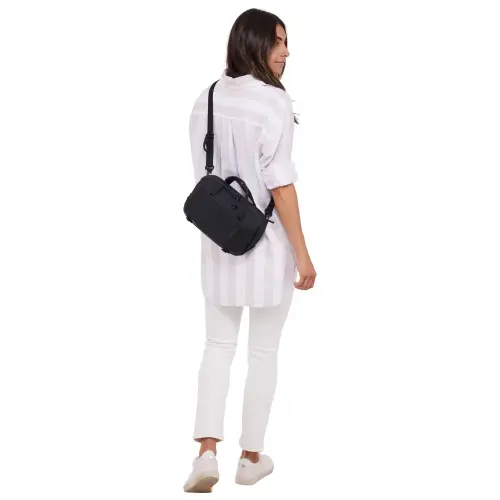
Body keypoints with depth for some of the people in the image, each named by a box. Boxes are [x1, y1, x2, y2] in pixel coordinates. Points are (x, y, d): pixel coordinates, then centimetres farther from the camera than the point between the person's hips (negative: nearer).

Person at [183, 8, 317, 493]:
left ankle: (207, 452, 3)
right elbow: (279, 184, -19)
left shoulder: (206, 98, 4)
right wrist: (302, 252, -14)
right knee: (263, 351, 8)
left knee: (218, 345, 14)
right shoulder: (273, 100, -17)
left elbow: (201, 175, 10)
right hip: (267, 240, -5)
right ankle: (252, 457, 19)